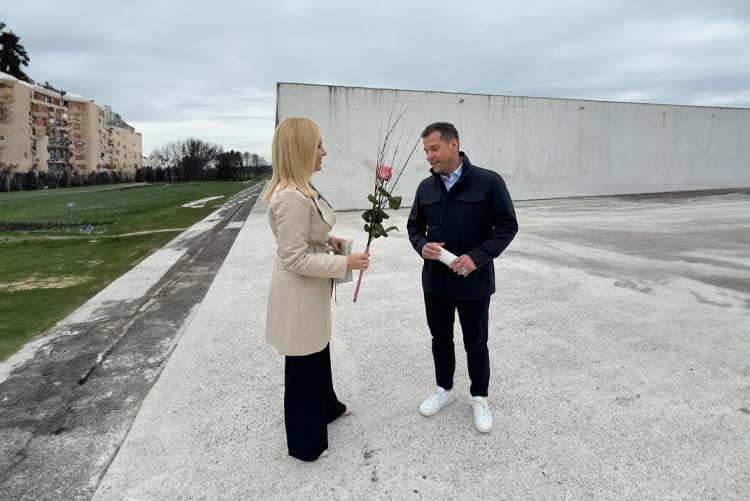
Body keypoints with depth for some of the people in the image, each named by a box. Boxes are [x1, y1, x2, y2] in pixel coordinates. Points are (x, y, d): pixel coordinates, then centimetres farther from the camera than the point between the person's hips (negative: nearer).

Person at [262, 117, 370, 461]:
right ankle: (305, 442, 31)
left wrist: (327, 240, 6)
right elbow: (294, 258, -27)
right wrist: (345, 263, -23)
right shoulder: (291, 198, -27)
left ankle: (326, 407, 52)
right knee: (303, 366, 9)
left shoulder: (301, 190, 4)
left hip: (312, 291, 10)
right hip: (299, 295, -10)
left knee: (319, 353, 28)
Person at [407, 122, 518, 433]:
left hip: (473, 283, -4)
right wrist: (422, 246, -11)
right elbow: (414, 227, 11)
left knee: (476, 344, 12)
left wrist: (477, 257, -21)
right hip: (435, 281, 4)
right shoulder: (426, 188, 2)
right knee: (440, 339, 19)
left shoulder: (488, 182, -12)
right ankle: (444, 389, 40)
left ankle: (479, 398, 33)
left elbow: (507, 226, -9)